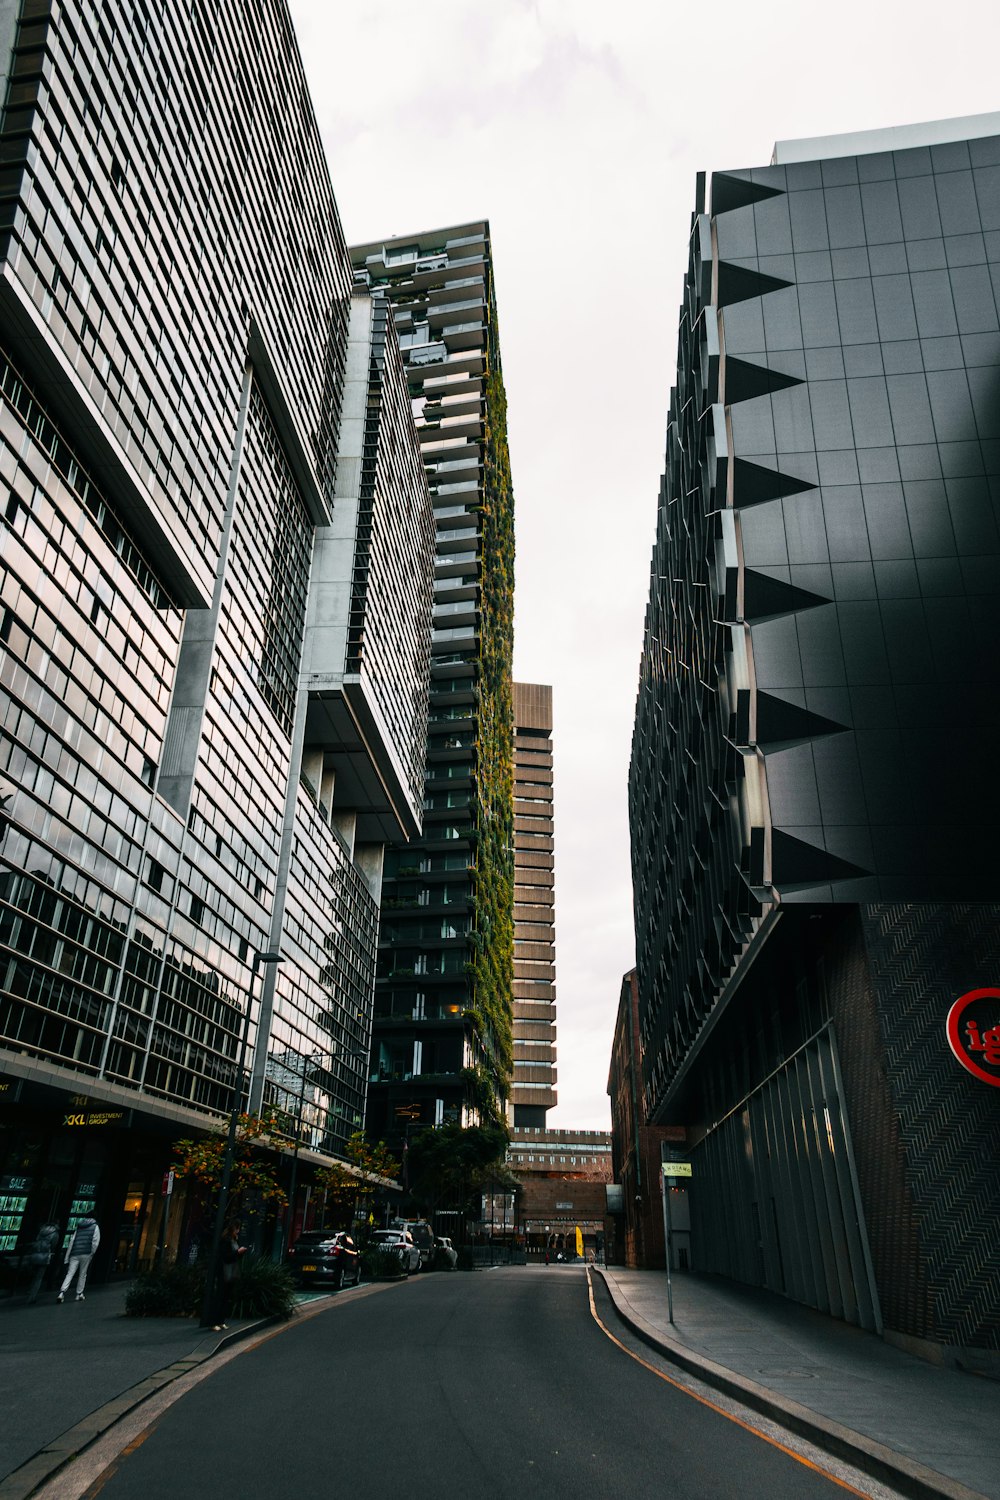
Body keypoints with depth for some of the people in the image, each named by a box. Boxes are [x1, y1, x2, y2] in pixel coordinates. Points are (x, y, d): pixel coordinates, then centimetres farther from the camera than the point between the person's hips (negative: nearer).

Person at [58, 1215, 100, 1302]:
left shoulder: (78, 1227, 19)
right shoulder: (95, 1227, 8)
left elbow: (71, 1243, 14)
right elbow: (95, 1241, -3)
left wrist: (67, 1259, 14)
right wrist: (92, 1253, 6)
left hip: (74, 1254, 3)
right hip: (86, 1254, -3)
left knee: (69, 1274, 0)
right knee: (83, 1274, 9)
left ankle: (62, 1293, -16)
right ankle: (79, 1294, 10)